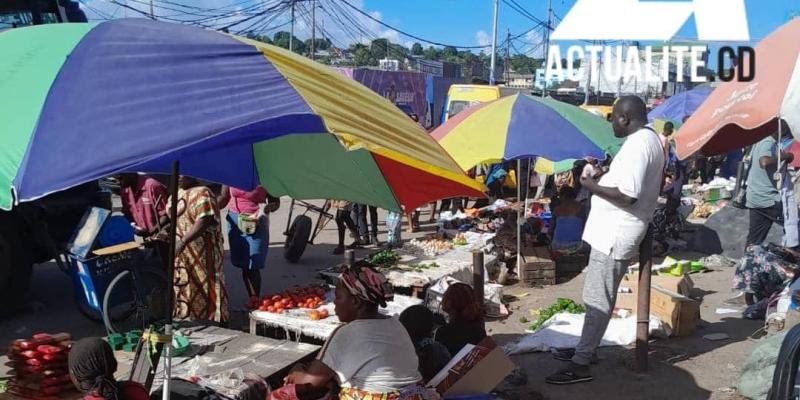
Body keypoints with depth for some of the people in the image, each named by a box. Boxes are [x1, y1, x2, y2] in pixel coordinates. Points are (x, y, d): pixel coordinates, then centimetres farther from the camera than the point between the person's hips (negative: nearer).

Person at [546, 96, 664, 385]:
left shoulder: (637, 145, -20)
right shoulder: (649, 139, 13)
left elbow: (628, 196, -27)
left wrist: (592, 186, -17)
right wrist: (605, 175, 11)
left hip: (615, 233, -11)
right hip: (615, 229, 11)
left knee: (597, 300, -7)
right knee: (599, 297, 19)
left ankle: (580, 366, -2)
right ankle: (586, 349, 30)